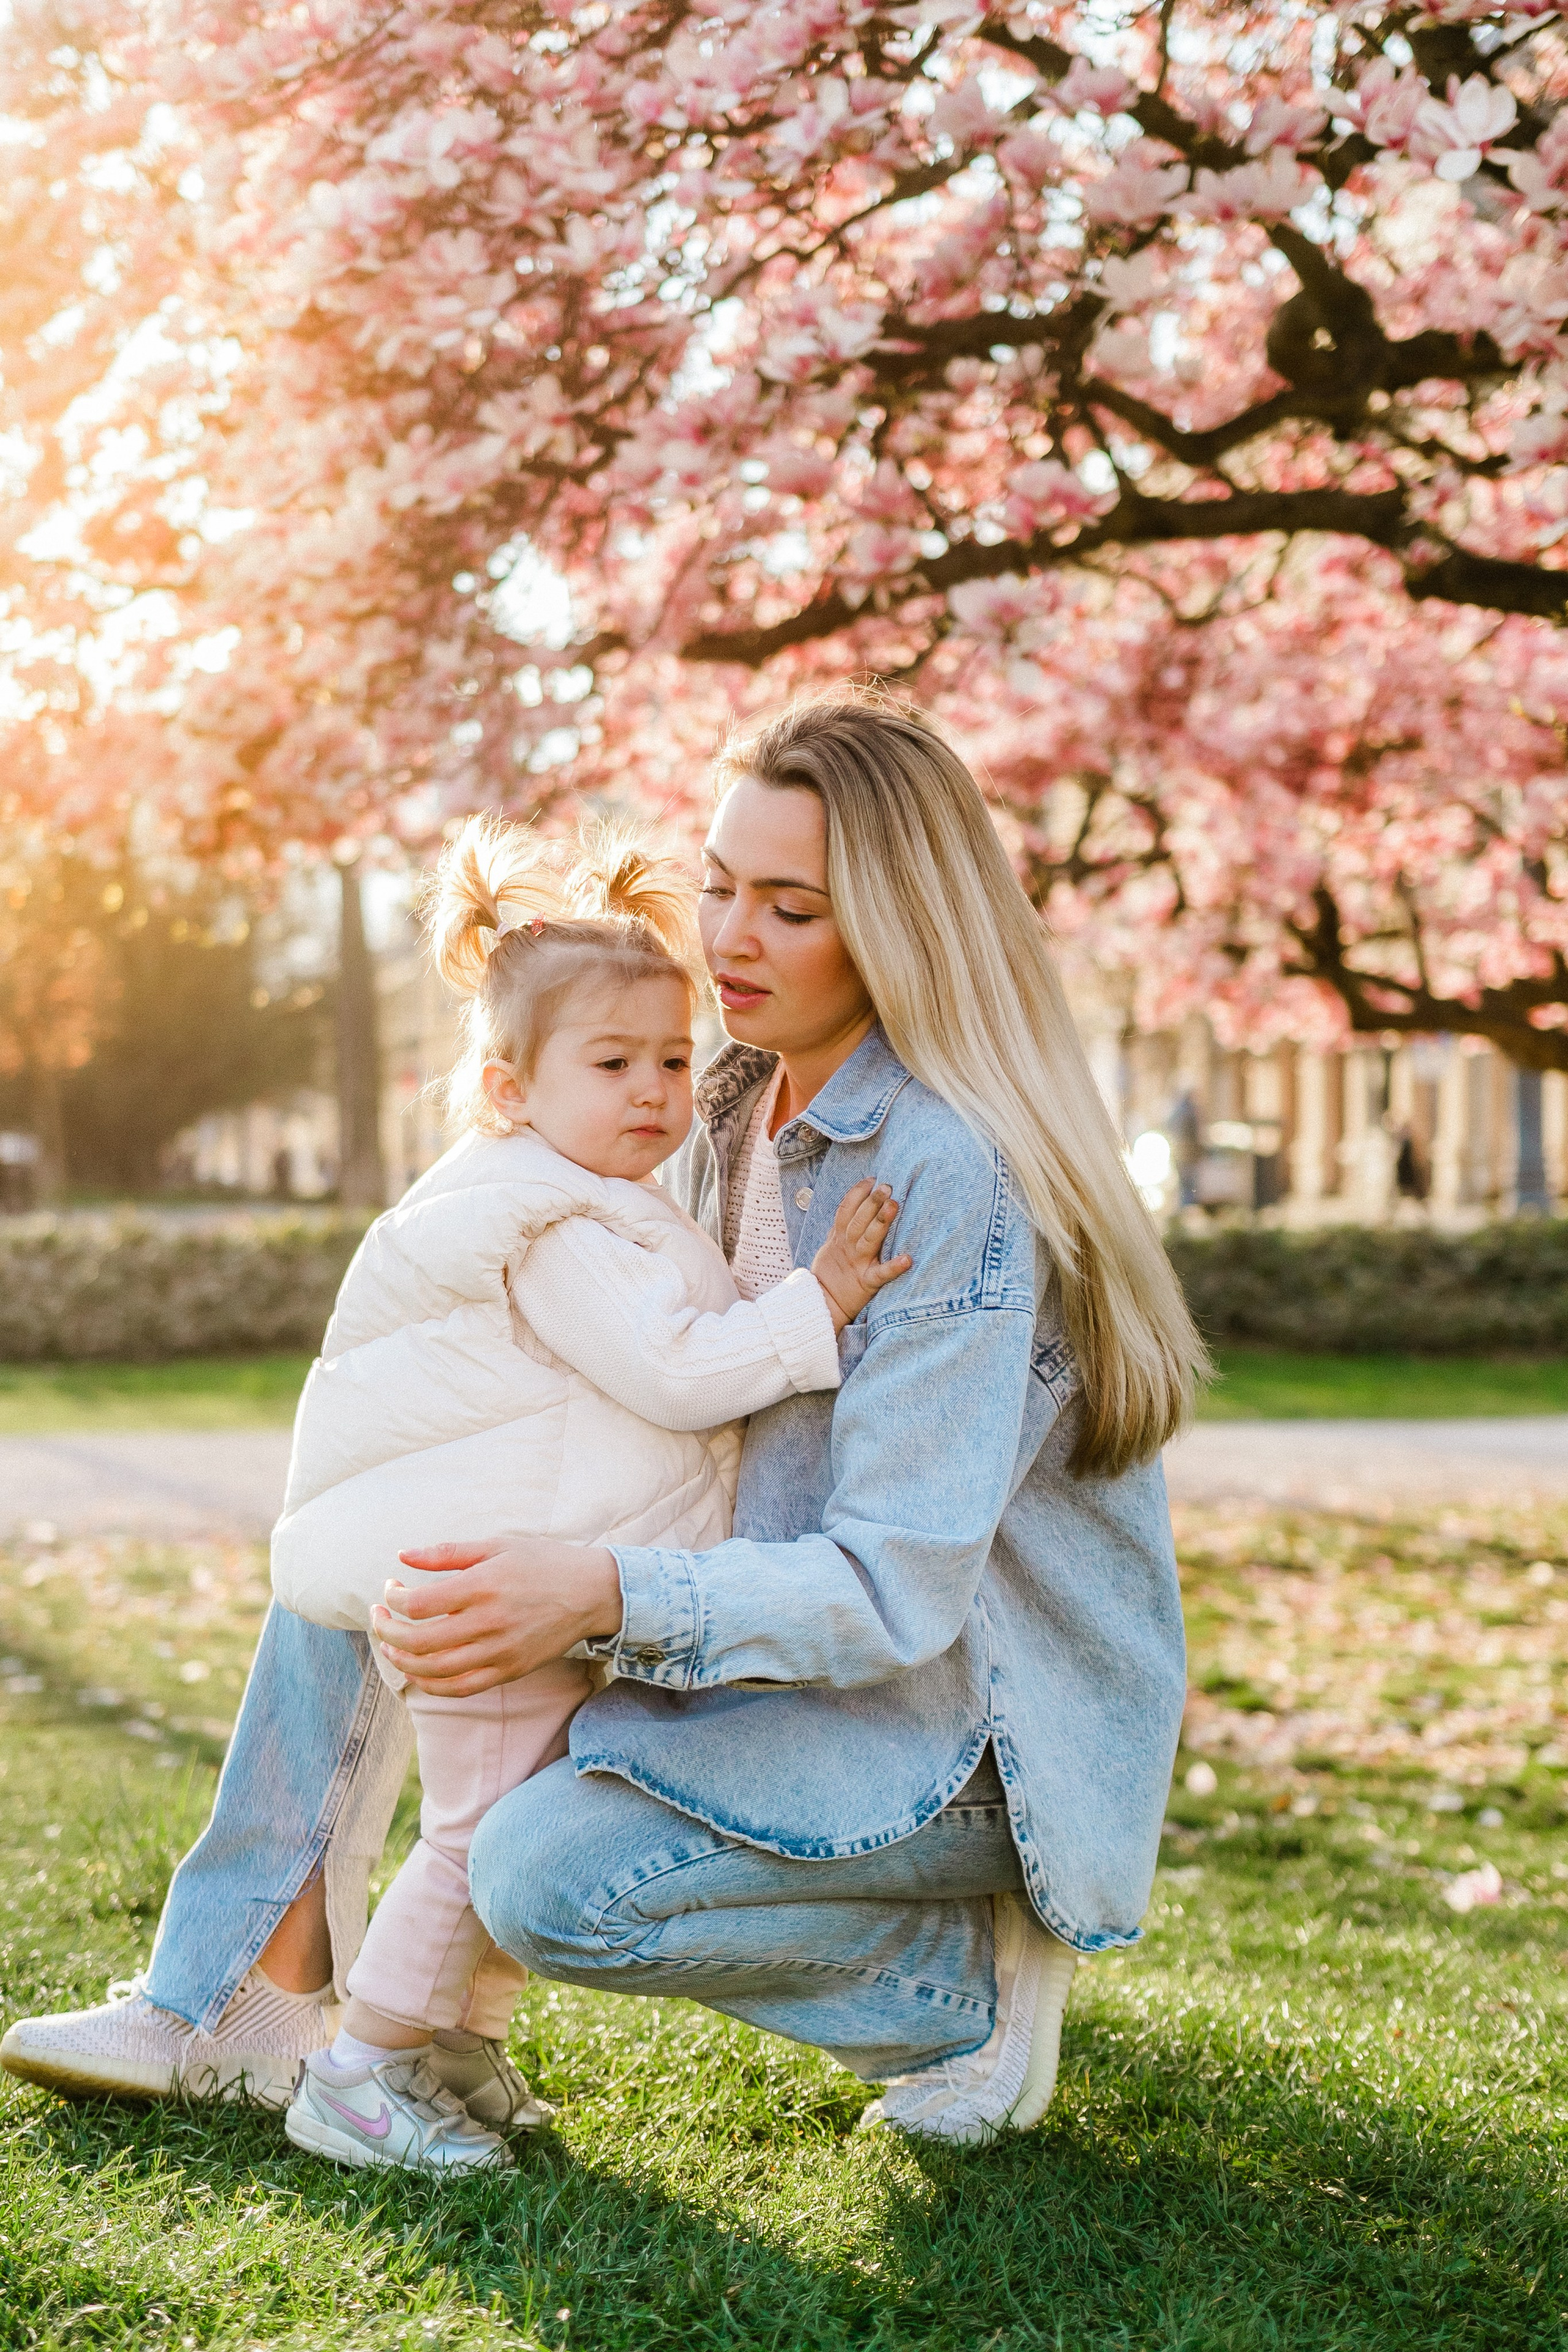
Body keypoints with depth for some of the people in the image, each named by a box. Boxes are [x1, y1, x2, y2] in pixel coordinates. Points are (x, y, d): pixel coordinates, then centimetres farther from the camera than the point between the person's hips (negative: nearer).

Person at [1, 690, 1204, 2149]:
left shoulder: (956, 1175, -25)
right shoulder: (740, 1106, 2)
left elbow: (901, 1585, -30)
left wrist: (607, 1596, -44)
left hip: (973, 1708, -9)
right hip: (793, 1628, 9)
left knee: (546, 1879, -29)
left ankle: (972, 1979, -5)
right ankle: (235, 1996, 7)